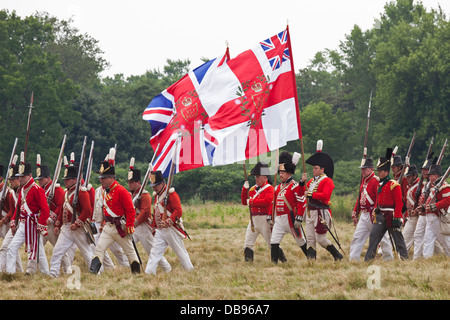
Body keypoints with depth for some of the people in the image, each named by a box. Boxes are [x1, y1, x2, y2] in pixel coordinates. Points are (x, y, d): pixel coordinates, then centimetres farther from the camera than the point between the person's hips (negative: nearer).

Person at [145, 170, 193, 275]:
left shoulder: (171, 194, -12)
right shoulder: (157, 195, 14)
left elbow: (178, 211, -21)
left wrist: (168, 222, -28)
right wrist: (154, 226, 20)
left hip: (171, 229, -7)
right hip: (160, 230, 7)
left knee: (180, 252, 5)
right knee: (155, 251, -3)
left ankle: (190, 271, 20)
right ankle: (149, 273, -8)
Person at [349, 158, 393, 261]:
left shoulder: (376, 181, -13)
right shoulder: (364, 180, 14)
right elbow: (360, 198, 20)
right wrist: (355, 213, 18)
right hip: (364, 215, 8)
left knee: (382, 238, 3)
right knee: (357, 237, 2)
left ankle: (389, 259, 14)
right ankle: (353, 259, 1)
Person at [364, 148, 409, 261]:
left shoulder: (394, 185, -12)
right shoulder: (380, 184, 12)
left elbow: (399, 203, -15)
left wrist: (396, 218, -19)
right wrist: (376, 209, 8)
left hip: (391, 216, -8)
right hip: (380, 216, 8)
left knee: (397, 238, 1)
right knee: (373, 236, 0)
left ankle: (404, 258, 11)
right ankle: (368, 259, 1)